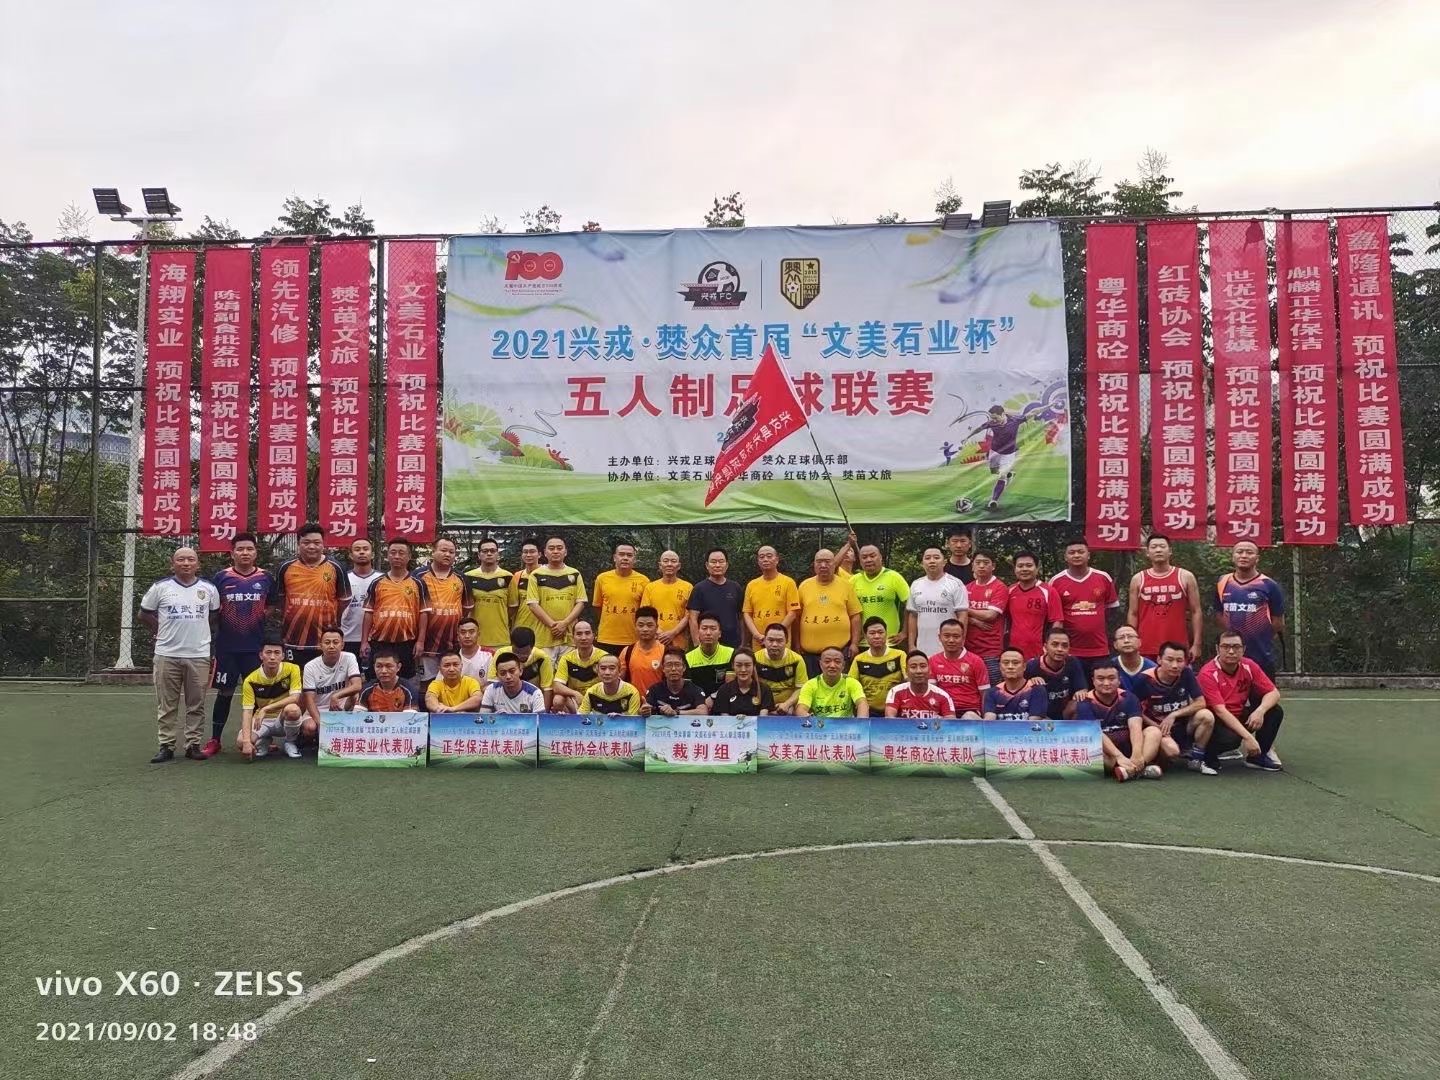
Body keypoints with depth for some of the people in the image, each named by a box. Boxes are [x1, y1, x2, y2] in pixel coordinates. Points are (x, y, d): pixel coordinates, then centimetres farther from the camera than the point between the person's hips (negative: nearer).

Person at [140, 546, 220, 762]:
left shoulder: (209, 588, 4)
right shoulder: (161, 587, 0)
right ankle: (166, 746, 13)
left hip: (199, 655, 1)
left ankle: (193, 744, 14)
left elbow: (215, 614, 19)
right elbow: (144, 614, 10)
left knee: (196, 704, 6)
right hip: (167, 655, -1)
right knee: (167, 704, 5)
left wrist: (199, 630, 10)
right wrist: (163, 630, 7)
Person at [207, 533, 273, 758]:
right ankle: (214, 740, 19)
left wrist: (261, 615, -2)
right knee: (224, 693, 8)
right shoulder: (221, 577, -1)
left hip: (256, 647, 0)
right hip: (226, 647, 0)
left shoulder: (266, 578, 2)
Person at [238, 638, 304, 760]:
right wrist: (246, 741, -30)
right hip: (263, 721, 1)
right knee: (242, 742, -28)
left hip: (286, 719, -1)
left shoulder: (292, 670, -14)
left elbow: (295, 698, -23)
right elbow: (247, 712, -17)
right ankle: (264, 741, 10)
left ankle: (291, 742, -5)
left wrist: (265, 709, -30)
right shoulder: (251, 680, -12)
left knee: (292, 709, -36)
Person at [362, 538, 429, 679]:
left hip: (406, 643, -1)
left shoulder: (418, 583, 3)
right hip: (379, 642, 2)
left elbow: (423, 613, 2)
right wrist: (364, 641, 2)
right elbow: (369, 612, 8)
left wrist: (420, 641, -5)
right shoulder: (377, 583, 7)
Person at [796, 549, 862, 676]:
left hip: (840, 651, -1)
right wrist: (797, 645, 5)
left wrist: (855, 643, -3)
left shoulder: (845, 585, 3)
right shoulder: (804, 585, 6)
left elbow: (855, 616, 3)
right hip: (809, 652, 1)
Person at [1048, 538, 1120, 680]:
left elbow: (1113, 610, 14)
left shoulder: (1104, 578, 3)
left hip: (1100, 651, 2)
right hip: (1069, 651, -1)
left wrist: (1113, 641, 11)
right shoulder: (1056, 582, -2)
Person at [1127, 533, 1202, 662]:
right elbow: (1133, 614, 8)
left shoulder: (1186, 577, 4)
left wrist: (1196, 644, -3)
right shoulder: (1138, 579, 6)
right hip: (1146, 649, 1)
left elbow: (1196, 612, 4)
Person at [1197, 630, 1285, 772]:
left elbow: (1273, 693, -2)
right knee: (1231, 738, -36)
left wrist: (1260, 711, -24)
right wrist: (1248, 737, -32)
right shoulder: (1208, 673, -22)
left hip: (1240, 717, 7)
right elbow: (1220, 711, -27)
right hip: (1216, 722, -6)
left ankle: (1258, 755, 6)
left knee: (1275, 711, -11)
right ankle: (1206, 754, -3)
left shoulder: (1249, 666, -4)